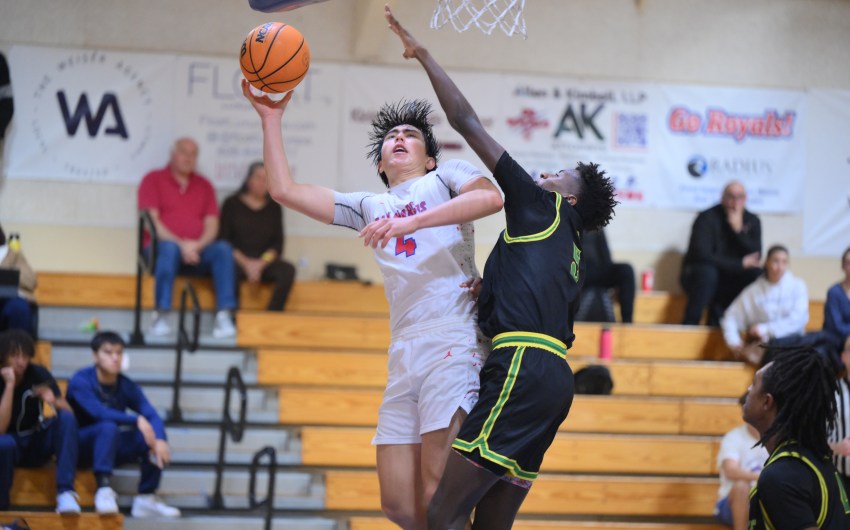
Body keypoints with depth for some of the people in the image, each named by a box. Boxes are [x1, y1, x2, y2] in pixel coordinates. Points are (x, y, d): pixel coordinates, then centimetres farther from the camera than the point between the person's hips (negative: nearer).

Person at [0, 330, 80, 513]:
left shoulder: (39, 374, -8)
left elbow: (69, 412, -10)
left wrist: (54, 401, -33)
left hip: (37, 443, 3)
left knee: (67, 418, -25)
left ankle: (65, 491, -31)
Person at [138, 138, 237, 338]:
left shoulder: (204, 185, 18)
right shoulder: (153, 179, 8)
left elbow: (212, 225, 9)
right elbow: (152, 222, -4)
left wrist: (198, 245, -13)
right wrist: (180, 244, -17)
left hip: (197, 251, 3)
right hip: (162, 245, -3)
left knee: (223, 249, -27)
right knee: (169, 248, -38)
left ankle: (224, 316, -36)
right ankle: (161, 316, -36)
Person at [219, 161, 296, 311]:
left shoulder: (274, 207, 15)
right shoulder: (232, 203, 7)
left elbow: (278, 243, 10)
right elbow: (223, 239, 1)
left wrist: (261, 263, -9)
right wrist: (246, 263, -11)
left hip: (264, 263, 3)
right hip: (238, 260, -3)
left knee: (288, 270, -30)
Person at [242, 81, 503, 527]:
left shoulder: (446, 177, 13)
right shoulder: (370, 207, 28)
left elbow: (490, 197, -11)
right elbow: (284, 190, 24)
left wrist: (412, 222, -17)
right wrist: (272, 119, 19)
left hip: (453, 343, -6)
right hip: (404, 353, 6)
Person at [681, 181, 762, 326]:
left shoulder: (752, 221, 3)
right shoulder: (707, 218, -12)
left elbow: (756, 257, -9)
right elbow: (702, 255, -22)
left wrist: (739, 230, -21)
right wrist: (740, 264, -20)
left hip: (731, 282, 5)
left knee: (757, 274, -22)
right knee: (707, 273, -37)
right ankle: (690, 323, -31)